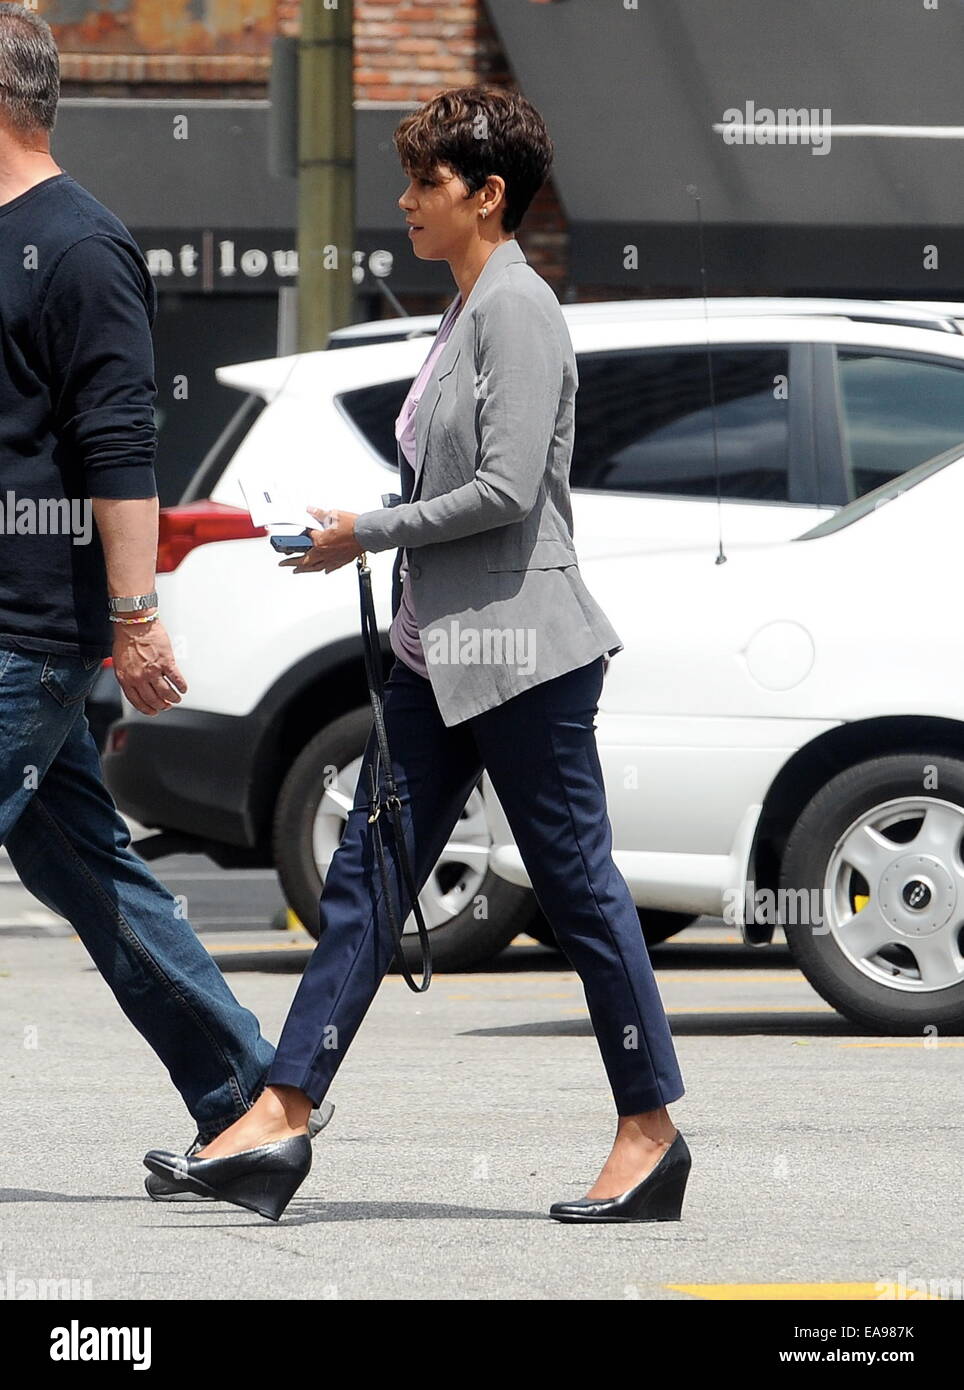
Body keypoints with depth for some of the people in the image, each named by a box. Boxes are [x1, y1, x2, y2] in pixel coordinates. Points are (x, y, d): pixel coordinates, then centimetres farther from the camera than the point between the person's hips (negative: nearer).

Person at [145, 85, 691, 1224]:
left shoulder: (518, 308, -13)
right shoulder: (466, 312, 16)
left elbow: (507, 489, -20)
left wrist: (373, 532, -12)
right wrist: (356, 538, 10)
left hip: (520, 650, -10)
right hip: (439, 650, 10)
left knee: (577, 887, -1)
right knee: (367, 878, 4)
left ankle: (650, 1132, 8)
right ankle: (279, 1123, 1)